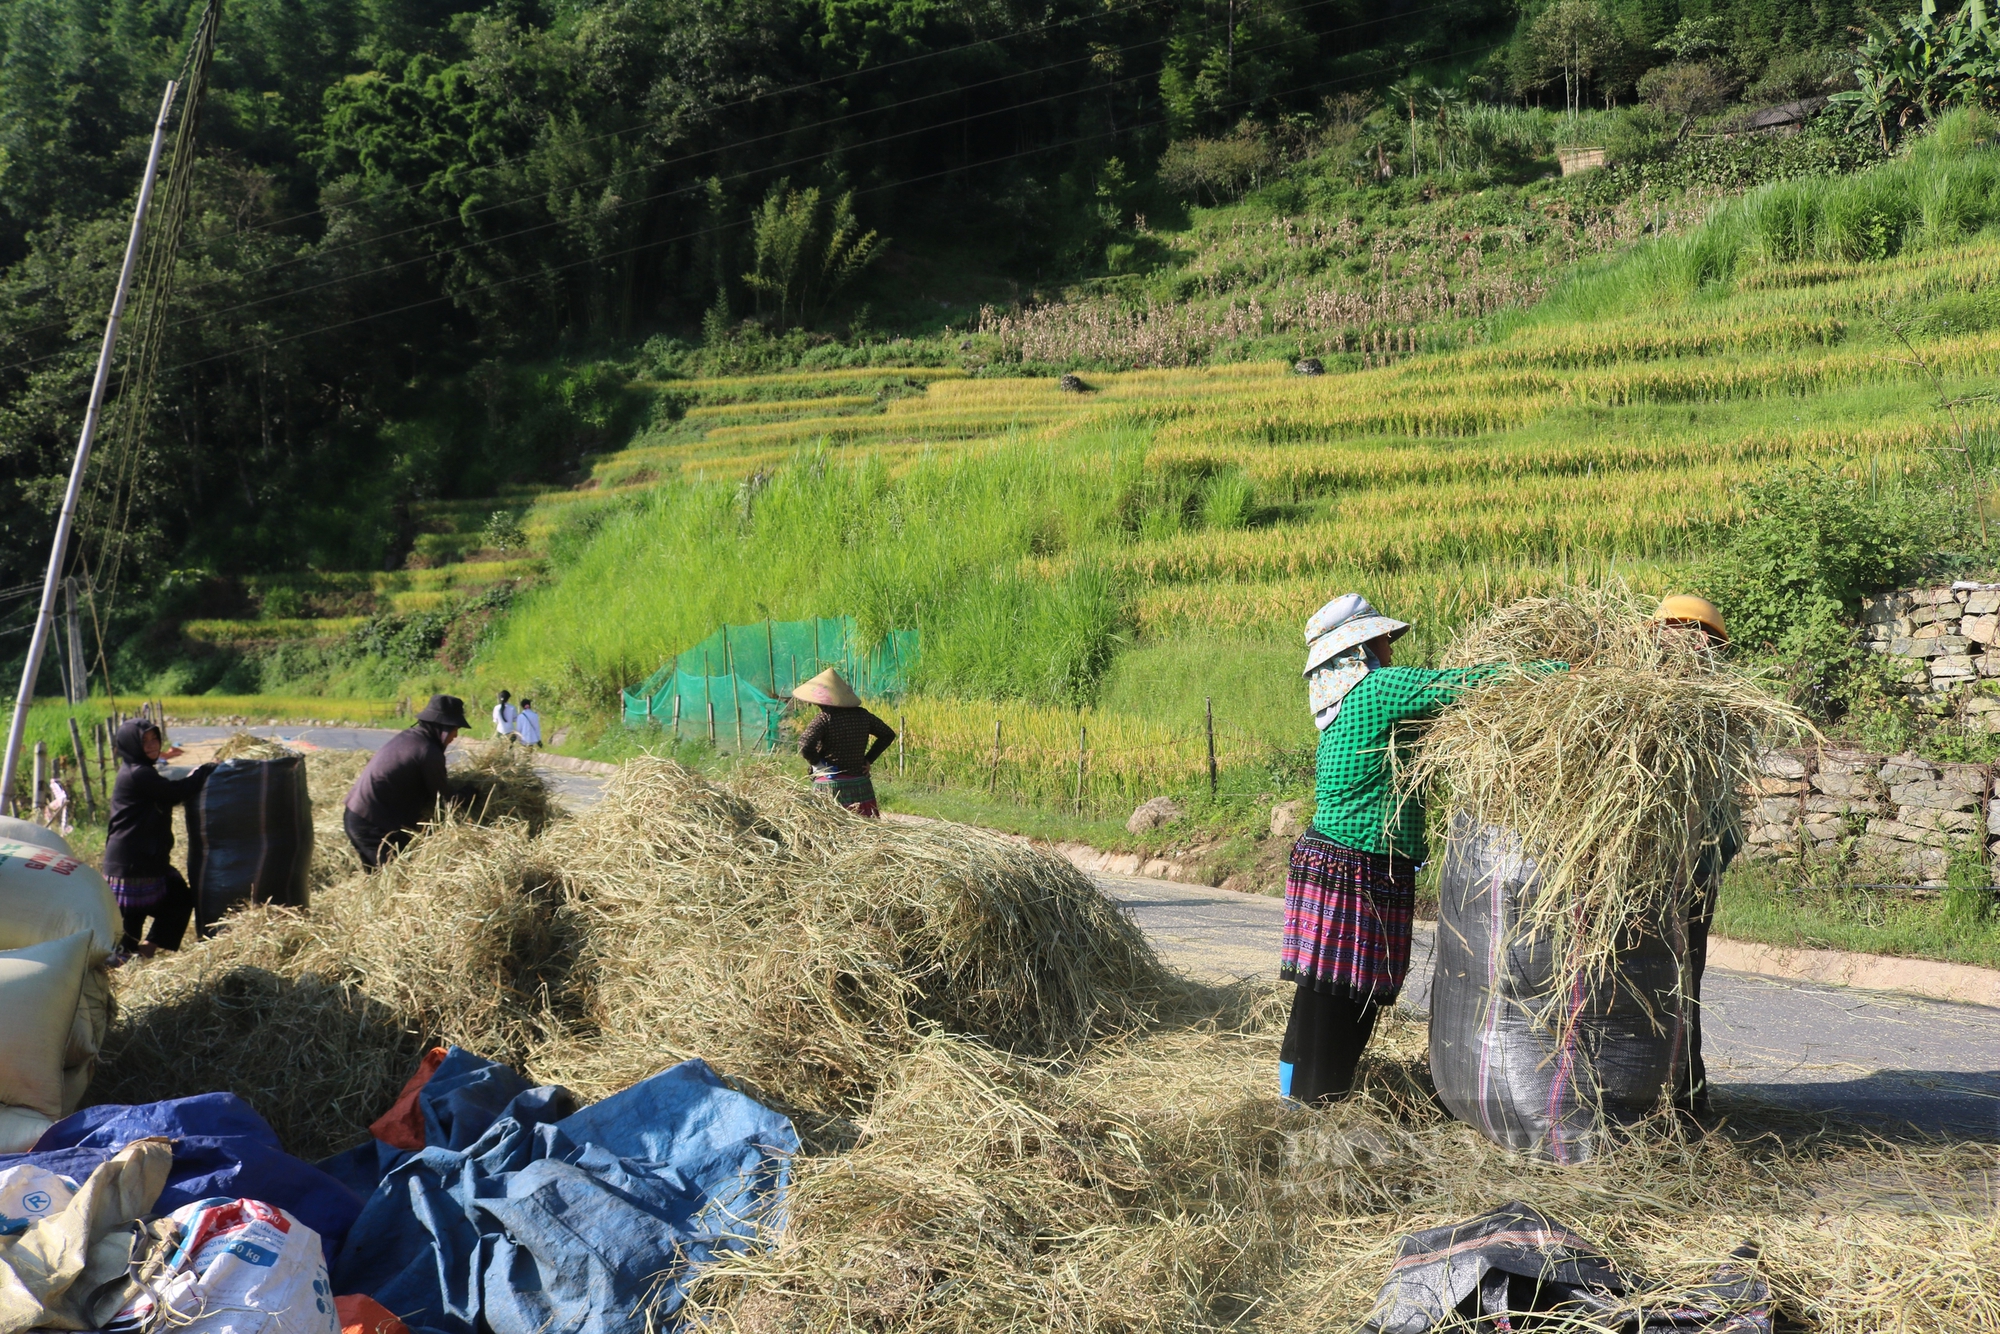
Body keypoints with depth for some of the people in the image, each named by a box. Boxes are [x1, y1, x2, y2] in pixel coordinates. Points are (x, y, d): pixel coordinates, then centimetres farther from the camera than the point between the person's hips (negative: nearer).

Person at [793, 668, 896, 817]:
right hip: (860, 785, 5)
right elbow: (888, 735, 16)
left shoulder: (824, 719, -12)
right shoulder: (862, 715, 4)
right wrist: (869, 759, 13)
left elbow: (805, 746, -25)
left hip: (829, 785, -5)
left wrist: (816, 763, -7)